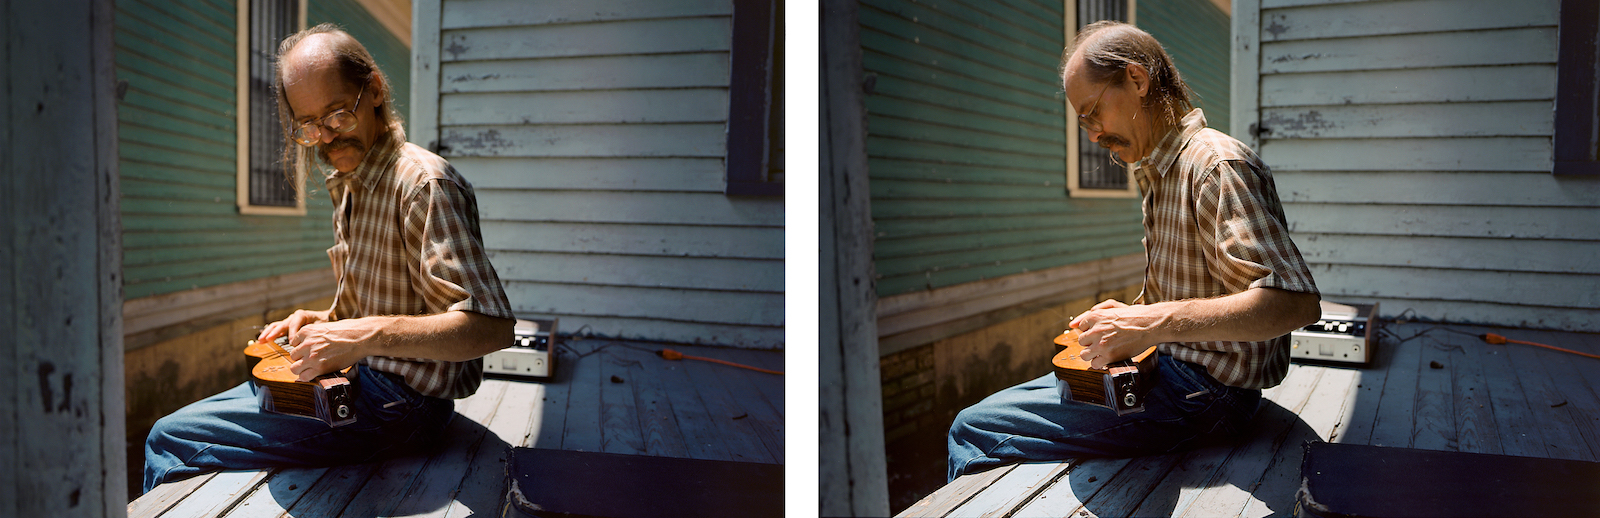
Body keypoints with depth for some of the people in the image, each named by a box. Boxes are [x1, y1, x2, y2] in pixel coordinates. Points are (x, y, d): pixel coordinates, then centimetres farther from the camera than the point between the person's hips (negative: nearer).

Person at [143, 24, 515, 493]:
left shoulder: (424, 183, -18)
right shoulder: (347, 187, 14)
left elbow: (492, 327, -28)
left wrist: (369, 335, -33)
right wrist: (325, 322, 9)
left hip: (400, 402, -10)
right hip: (356, 377, 10)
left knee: (170, 440, -9)